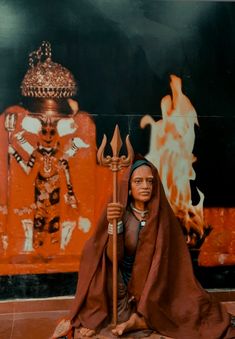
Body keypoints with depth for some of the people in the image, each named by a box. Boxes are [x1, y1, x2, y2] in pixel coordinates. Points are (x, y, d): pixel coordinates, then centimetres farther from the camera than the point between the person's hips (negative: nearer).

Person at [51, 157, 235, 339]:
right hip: (124, 286, -1)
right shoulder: (119, 212, -11)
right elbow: (113, 256, -18)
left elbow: (165, 259, -6)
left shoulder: (162, 215, -9)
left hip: (153, 286, 1)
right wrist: (114, 223, -33)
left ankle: (137, 321, -9)